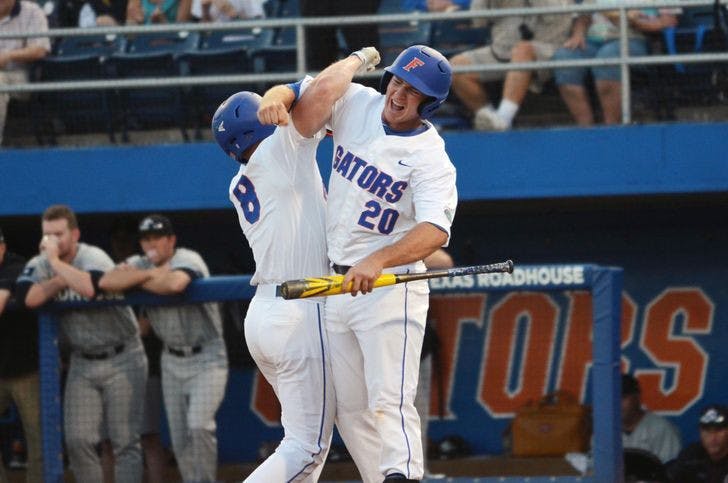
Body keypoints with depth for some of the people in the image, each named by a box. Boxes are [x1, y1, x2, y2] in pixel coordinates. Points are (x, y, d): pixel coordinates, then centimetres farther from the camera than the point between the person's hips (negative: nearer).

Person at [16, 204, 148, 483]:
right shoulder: (40, 265, -2)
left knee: (125, 440, -4)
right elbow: (29, 298, -20)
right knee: (78, 440, -1)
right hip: (82, 363, 5)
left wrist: (56, 262, -30)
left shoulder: (93, 258, -16)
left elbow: (90, 288, -38)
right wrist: (64, 279, -20)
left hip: (121, 358, -5)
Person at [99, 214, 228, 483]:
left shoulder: (187, 260, -16)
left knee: (198, 425, -21)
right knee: (178, 438, 4)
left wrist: (137, 281, -21)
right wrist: (151, 274, -23)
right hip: (172, 360, 6)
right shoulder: (140, 264, 1)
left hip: (206, 359, -6)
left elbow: (175, 284, -40)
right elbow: (105, 282, -17)